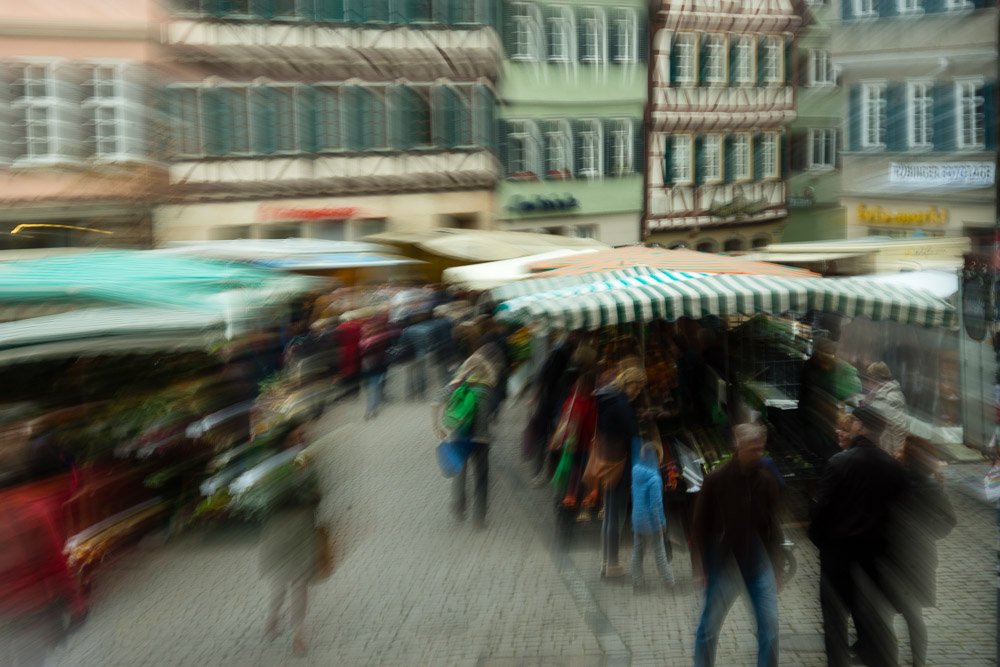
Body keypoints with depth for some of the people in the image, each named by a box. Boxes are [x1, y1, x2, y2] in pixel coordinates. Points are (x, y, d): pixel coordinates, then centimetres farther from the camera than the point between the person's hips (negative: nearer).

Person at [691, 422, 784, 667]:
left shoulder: (766, 480, 1)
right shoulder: (716, 479, -9)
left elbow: (773, 525, 9)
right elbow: (700, 525, -5)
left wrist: (778, 566, 9)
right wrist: (700, 567, -6)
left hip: (759, 563, 3)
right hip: (724, 564, -3)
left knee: (770, 626, 1)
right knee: (709, 627, 5)